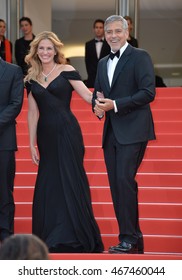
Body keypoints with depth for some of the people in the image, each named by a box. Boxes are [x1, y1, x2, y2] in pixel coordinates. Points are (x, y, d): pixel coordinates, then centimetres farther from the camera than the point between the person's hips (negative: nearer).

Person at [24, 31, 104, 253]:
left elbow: (87, 95, -8)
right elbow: (33, 113, 11)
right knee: (47, 183, 6)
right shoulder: (32, 79, 10)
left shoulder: (66, 71, -1)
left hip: (67, 133, -4)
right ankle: (51, 237, 15)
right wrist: (32, 144, 9)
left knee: (70, 180, -4)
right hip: (46, 135, 4)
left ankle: (73, 237, 3)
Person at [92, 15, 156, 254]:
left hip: (132, 131, -8)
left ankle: (129, 240, -12)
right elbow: (97, 93, 24)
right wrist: (97, 105, 0)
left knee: (125, 180, -16)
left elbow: (148, 92, -13)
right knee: (116, 186, 6)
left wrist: (115, 105, -17)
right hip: (111, 133, 8)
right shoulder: (103, 63, 19)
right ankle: (134, 239, 13)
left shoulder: (140, 57, -4)